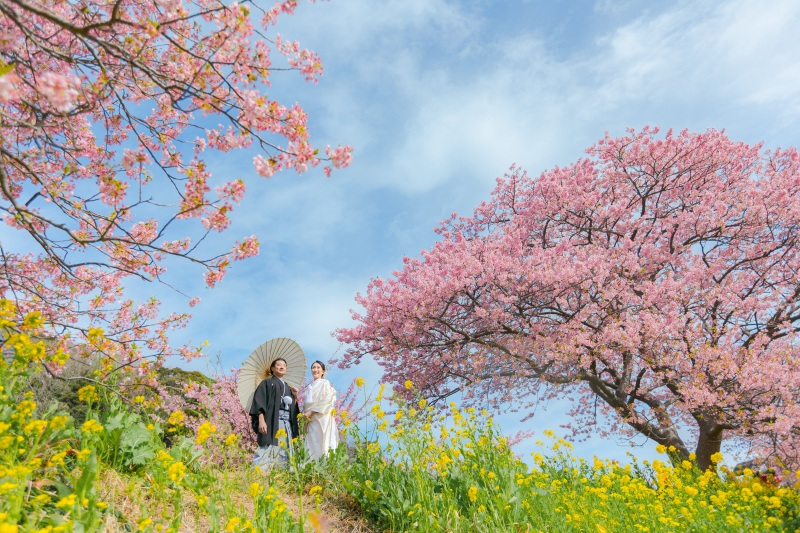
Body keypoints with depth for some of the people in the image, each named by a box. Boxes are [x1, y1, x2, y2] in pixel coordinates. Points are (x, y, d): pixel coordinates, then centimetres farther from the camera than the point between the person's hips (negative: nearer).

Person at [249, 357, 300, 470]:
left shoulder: (288, 387, 25)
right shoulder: (267, 383, 8)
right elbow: (259, 402, -6)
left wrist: (295, 396, 6)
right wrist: (261, 420, -18)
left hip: (287, 423, 6)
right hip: (272, 421, -6)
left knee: (285, 451, 1)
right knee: (268, 451, -15)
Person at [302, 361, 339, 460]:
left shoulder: (325, 383, 1)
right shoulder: (310, 387, 20)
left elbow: (326, 401, -10)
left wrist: (311, 412, -14)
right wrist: (305, 414, 3)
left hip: (321, 420, -6)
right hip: (309, 421, 6)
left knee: (321, 446, -9)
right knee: (311, 446, 1)